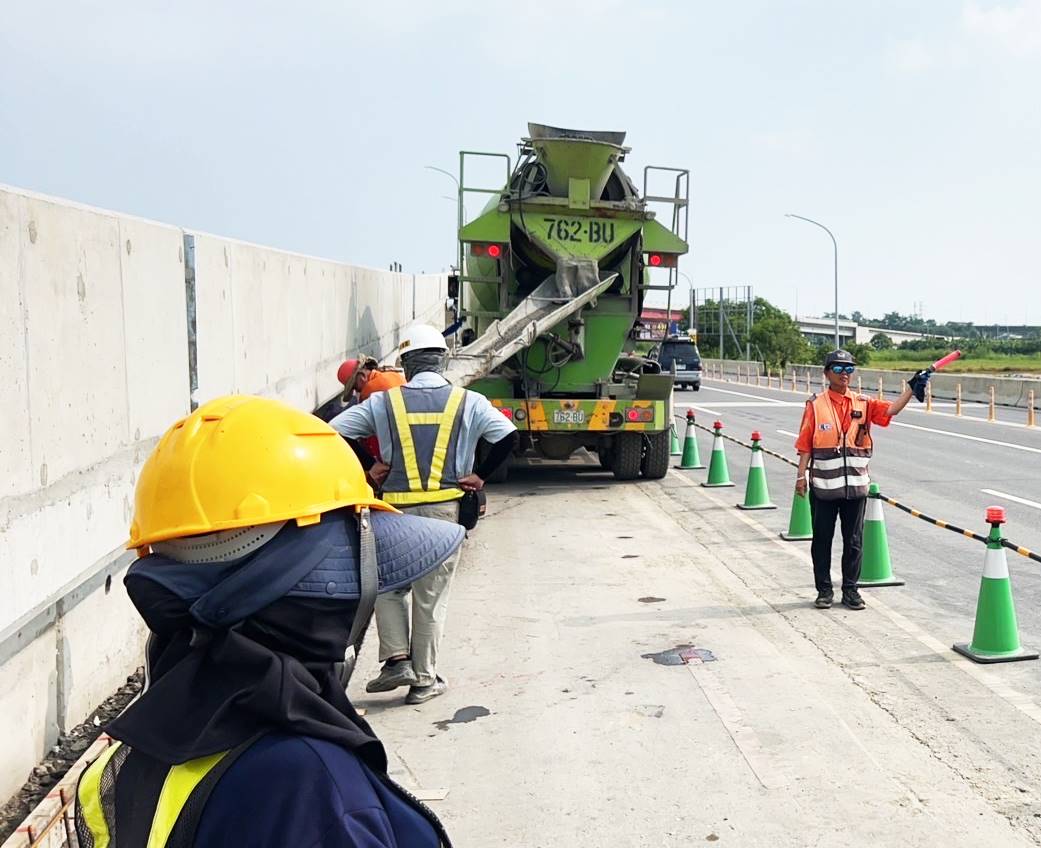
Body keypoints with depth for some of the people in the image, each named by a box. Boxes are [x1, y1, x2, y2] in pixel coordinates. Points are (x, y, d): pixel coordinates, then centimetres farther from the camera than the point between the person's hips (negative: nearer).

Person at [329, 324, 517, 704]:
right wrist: (481, 476, 1)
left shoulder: (384, 402, 2)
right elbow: (508, 434, -8)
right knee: (431, 597, 8)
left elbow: (336, 429, 0)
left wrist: (369, 466, 8)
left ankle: (397, 660, 8)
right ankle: (424, 680, 16)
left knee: (389, 587, 19)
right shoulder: (467, 402, 0)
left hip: (396, 509, 0)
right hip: (444, 509, 0)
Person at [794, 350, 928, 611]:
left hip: (855, 485, 2)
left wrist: (911, 387, -23)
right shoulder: (815, 405, -2)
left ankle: (850, 590, 21)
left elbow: (892, 409, -10)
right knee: (822, 539, 7)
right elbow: (805, 444, -2)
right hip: (823, 486, -2)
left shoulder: (863, 404, 5)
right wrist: (801, 476, -6)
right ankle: (824, 590, 19)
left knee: (854, 541, 9)